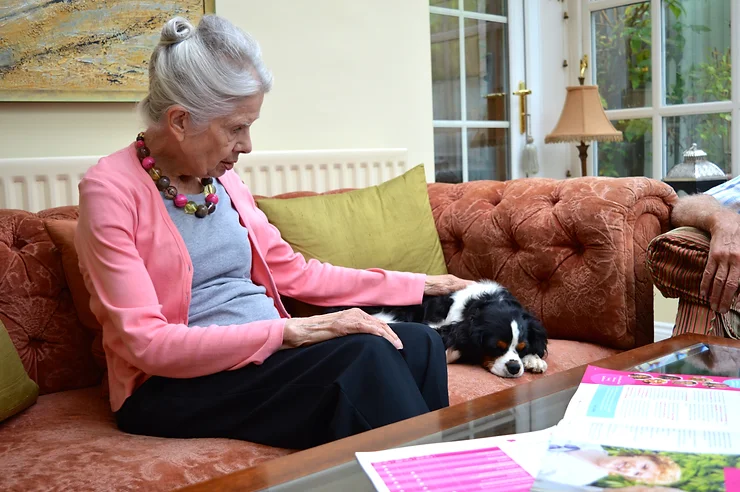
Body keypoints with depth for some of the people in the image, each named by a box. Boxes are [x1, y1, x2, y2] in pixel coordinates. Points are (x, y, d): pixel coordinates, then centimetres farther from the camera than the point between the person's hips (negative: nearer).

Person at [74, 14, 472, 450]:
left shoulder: (223, 179, 9)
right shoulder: (111, 189, -12)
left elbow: (295, 274, 14)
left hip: (263, 356, 7)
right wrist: (288, 330, -25)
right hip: (174, 387, -6)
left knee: (419, 343, -14)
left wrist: (419, 285, 14)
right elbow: (145, 343, -20)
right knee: (363, 355, -28)